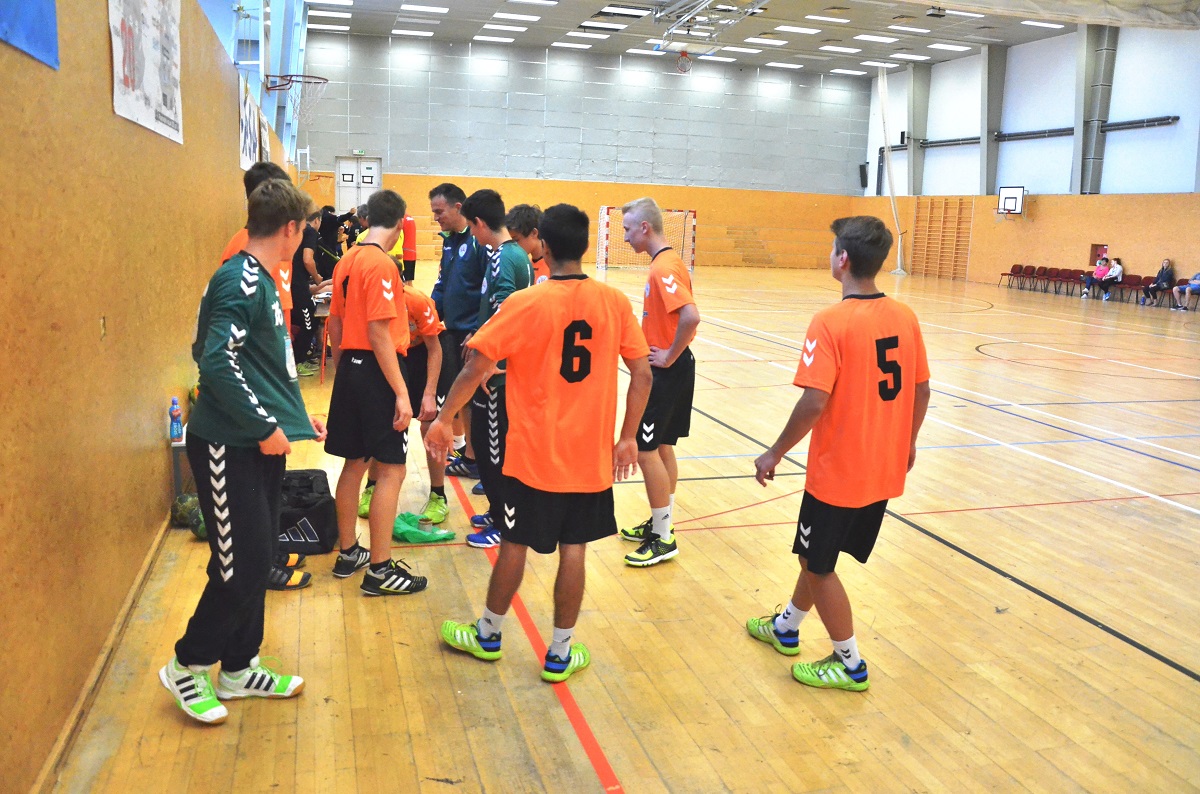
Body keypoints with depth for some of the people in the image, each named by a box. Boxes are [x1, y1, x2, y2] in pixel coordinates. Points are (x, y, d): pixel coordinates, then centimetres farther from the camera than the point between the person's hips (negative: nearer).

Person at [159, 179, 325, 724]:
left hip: (261, 444, 10)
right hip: (229, 448, -9)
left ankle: (239, 668, 28)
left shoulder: (258, 279, 12)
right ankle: (187, 666, 18)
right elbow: (217, 362, -26)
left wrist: (293, 415, 18)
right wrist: (265, 428, -20)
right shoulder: (240, 281, -17)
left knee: (256, 560, 14)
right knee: (241, 565, -3)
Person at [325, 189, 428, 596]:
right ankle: (380, 569, 3)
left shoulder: (347, 260, 10)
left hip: (349, 369, 9)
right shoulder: (382, 264, -16)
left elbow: (335, 326, 15)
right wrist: (401, 393, -19)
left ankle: (348, 553, 27)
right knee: (391, 470, -2)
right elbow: (379, 333, -21)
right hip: (376, 372, -9)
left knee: (354, 464, 16)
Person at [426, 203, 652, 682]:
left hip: (533, 453, -2)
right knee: (573, 548, 11)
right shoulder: (614, 302, -4)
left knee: (515, 544, 13)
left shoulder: (526, 304, -13)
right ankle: (560, 653, 23)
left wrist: (443, 420, 1)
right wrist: (628, 438, 7)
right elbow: (642, 375, -2)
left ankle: (487, 635, 33)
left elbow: (476, 367, -12)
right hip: (592, 455, 2)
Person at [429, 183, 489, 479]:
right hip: (455, 331, 9)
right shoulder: (449, 241, 12)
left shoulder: (480, 241, -15)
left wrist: (479, 332, -21)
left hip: (474, 334, -9)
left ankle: (475, 457, 11)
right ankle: (469, 450, 27)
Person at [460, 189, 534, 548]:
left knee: (492, 447, 1)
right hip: (509, 366, 10)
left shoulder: (502, 259, -18)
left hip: (496, 371, -10)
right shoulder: (518, 254, 10)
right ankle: (499, 511, 31)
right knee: (493, 444, 19)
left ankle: (502, 525, 12)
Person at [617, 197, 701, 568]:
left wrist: (669, 355, -21)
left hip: (666, 372, -10)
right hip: (668, 368, 10)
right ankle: (661, 523, 29)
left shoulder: (664, 267, -20)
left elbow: (690, 316, -32)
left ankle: (663, 539, 4)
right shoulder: (666, 262, 12)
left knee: (646, 451, -5)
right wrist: (666, 354, 10)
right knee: (662, 449, 17)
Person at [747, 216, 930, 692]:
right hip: (885, 470, 7)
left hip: (839, 473, -7)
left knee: (818, 565, 13)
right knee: (817, 554, 24)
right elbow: (922, 391, 7)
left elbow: (813, 403, -24)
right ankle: (786, 628, 42)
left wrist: (775, 453, -11)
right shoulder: (904, 317, 0)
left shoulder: (832, 322, -20)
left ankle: (849, 664, 24)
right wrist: (907, 442, 23)